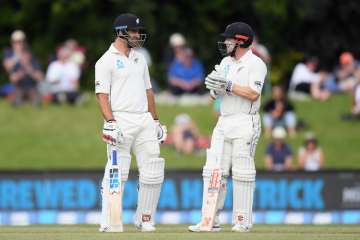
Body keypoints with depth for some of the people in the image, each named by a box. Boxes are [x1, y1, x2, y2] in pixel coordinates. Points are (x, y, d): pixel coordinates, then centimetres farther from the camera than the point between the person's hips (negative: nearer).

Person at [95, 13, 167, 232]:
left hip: (144, 120, 7)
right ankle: (108, 222, -5)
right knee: (117, 172, -9)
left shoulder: (140, 59, 19)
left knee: (153, 172, 3)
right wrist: (110, 122, -21)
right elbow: (102, 94, -10)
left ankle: (144, 219, 13)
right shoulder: (106, 61, -3)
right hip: (121, 120, -7)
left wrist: (156, 121, 19)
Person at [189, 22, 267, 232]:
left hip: (245, 123, -7)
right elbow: (215, 94, 16)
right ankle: (211, 221, 2)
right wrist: (215, 85, -6)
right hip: (223, 123, 7)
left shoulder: (255, 64, -6)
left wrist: (228, 85, -17)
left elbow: (253, 94, -17)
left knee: (242, 173, -5)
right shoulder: (226, 62, 17)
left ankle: (243, 221, 1)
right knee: (213, 171, 2)